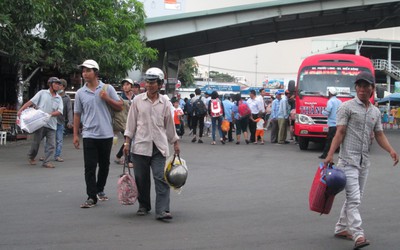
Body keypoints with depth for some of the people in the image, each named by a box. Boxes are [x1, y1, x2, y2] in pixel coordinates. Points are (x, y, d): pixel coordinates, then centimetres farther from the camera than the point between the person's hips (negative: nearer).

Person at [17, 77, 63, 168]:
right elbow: (31, 102, -2)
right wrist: (21, 110, -12)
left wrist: (49, 114, -15)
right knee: (36, 142, 6)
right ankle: (31, 157, 28)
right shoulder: (42, 93, 3)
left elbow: (59, 111, 0)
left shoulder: (59, 98, 11)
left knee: (51, 144, -3)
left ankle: (46, 161, 3)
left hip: (51, 125, 3)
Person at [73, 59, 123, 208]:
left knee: (104, 165, 12)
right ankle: (92, 197, -3)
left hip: (106, 134, 0)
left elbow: (120, 107, 3)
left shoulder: (107, 89, 1)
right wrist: (75, 135, 6)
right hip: (89, 135, 0)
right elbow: (77, 115, 9)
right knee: (90, 167, -5)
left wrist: (107, 99, -13)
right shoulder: (80, 93, 5)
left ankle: (100, 190, 31)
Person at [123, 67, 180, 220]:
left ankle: (162, 210, -13)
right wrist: (127, 142, 3)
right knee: (141, 179, 6)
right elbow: (131, 122, 7)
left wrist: (175, 143, 18)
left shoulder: (165, 103, 6)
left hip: (159, 146, 0)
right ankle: (143, 206, 23)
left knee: (161, 178, -10)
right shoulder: (138, 100, 3)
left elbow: (169, 124, 15)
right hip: (140, 145, 0)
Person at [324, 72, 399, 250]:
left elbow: (379, 135, 13)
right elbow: (340, 132, -9)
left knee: (356, 198, 12)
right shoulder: (347, 107, -4)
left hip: (364, 161, 7)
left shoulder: (375, 112, 14)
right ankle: (358, 235, -19)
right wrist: (330, 154, -19)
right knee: (354, 198, -13)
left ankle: (341, 228, 25)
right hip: (348, 160, -6)